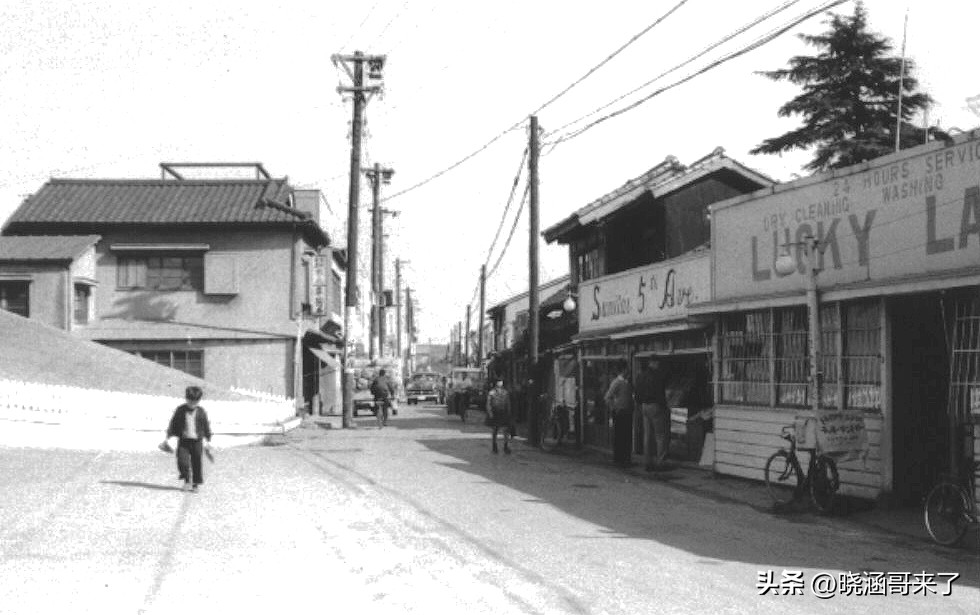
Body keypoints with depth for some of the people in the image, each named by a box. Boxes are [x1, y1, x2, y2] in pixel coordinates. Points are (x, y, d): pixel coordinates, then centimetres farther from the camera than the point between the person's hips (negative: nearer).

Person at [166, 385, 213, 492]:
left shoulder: (201, 412, 0)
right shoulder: (180, 410, 1)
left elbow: (206, 427, 8)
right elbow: (173, 424, 8)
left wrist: (208, 441, 8)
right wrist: (168, 437, 7)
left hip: (197, 441, 0)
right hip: (183, 441, 0)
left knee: (197, 463, 2)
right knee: (182, 461, -10)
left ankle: (196, 484, 15)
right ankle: (187, 481, 12)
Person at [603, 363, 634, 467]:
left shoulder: (627, 382, 13)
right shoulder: (616, 382, -12)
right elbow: (607, 397, -16)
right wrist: (613, 409, -13)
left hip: (627, 413, 8)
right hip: (619, 413, -8)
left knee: (628, 436, 11)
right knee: (619, 437, -3)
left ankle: (626, 458, 19)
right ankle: (618, 460, 3)